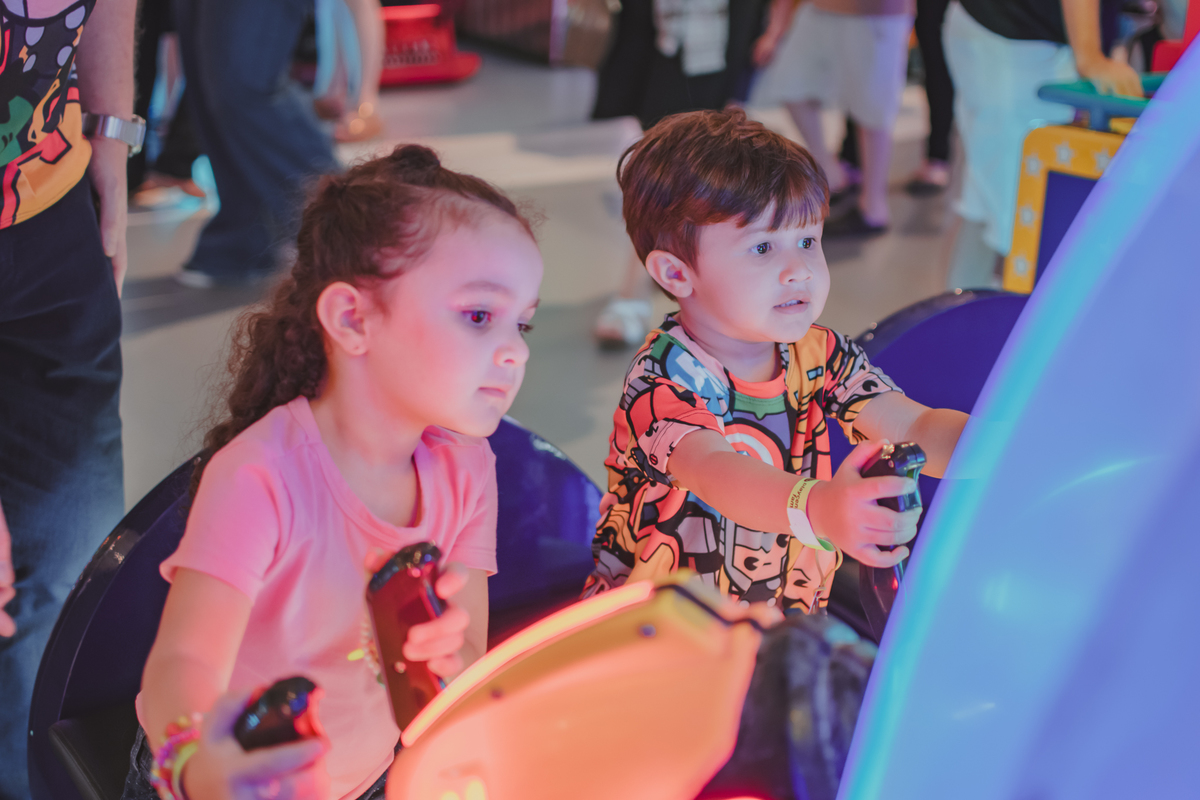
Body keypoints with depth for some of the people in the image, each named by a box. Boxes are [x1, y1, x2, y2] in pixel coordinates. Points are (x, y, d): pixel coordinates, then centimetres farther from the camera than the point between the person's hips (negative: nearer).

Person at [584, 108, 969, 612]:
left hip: (789, 619, 7)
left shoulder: (818, 354, 0)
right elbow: (714, 472, -39)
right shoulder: (663, 376, -20)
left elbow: (916, 428, -11)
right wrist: (818, 508, -60)